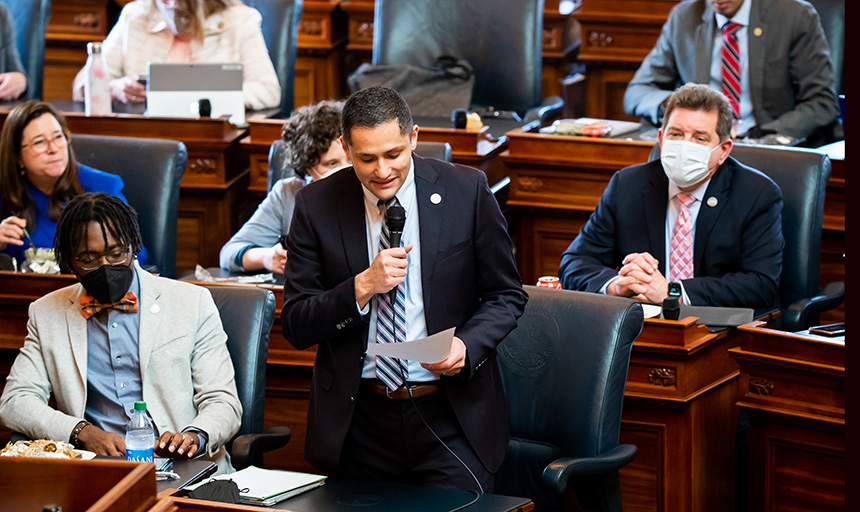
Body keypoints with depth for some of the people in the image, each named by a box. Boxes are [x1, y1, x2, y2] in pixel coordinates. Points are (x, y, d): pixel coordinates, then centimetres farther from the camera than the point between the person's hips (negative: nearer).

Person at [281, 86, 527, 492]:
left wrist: (467, 345, -14)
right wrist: (362, 287, -18)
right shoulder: (316, 206, -1)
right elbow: (295, 326, -2)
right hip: (357, 423, 1)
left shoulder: (467, 191, -3)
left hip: (450, 416, -1)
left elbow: (506, 296, 5)